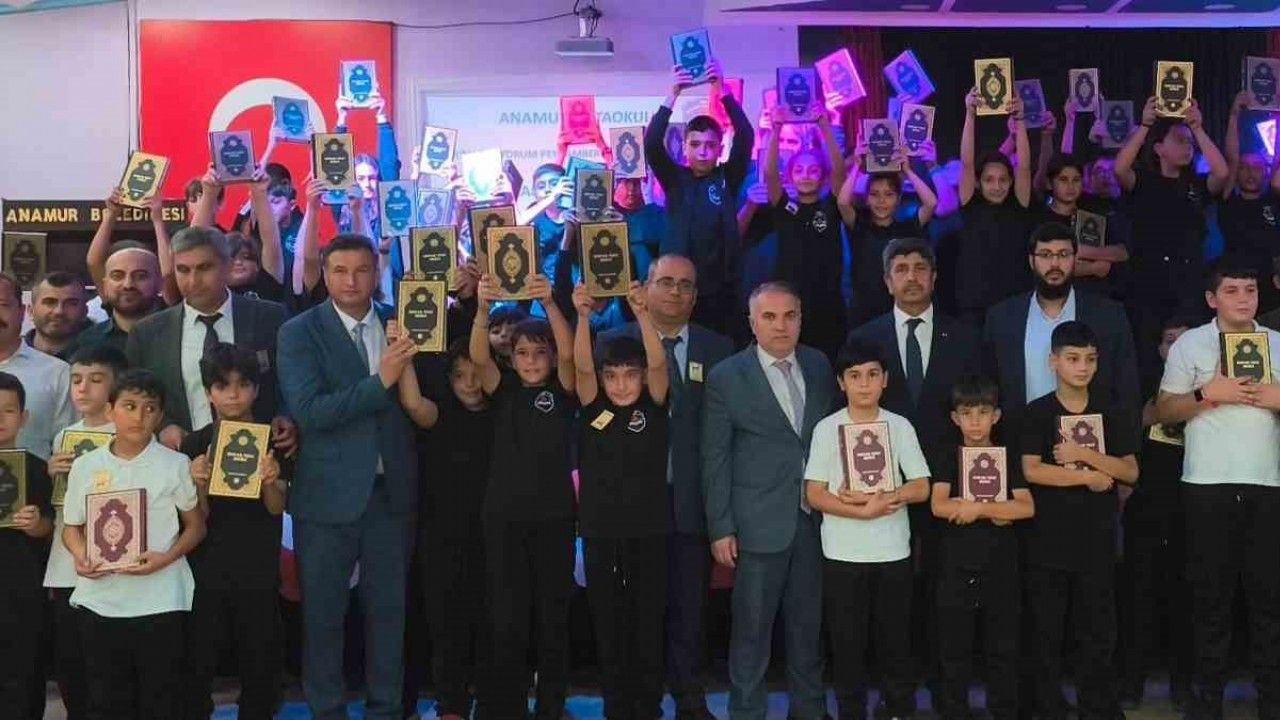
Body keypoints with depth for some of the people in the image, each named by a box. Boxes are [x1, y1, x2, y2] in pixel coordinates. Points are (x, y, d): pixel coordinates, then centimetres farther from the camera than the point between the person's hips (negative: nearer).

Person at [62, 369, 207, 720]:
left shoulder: (175, 465, -3)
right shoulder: (86, 466, 3)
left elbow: (195, 525, 3)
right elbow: (72, 527, 11)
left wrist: (166, 558, -14)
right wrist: (81, 556, -10)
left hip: (159, 599, -2)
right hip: (99, 598, 2)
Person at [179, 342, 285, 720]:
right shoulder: (195, 444, 0)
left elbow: (276, 508, -6)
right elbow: (198, 517, -2)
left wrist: (270, 481, -26)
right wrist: (199, 483, -22)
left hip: (258, 568, 0)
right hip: (207, 565, 0)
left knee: (259, 659, 5)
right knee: (198, 660, 0)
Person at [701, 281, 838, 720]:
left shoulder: (820, 366, 7)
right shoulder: (726, 378, -5)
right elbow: (715, 459, -4)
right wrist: (721, 528, -7)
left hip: (816, 519, 4)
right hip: (761, 522, -4)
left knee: (809, 623, 13)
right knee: (752, 628, 3)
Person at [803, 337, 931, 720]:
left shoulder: (900, 426, 2)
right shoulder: (827, 428, -2)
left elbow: (921, 488, -2)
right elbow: (815, 495, -5)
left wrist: (875, 495, -15)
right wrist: (864, 511, -17)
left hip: (893, 552, 1)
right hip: (843, 554, -1)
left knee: (895, 638, 10)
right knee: (846, 641, 6)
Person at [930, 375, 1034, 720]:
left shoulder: (1008, 458, 5)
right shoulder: (949, 458, 3)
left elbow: (1027, 507, -8)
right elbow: (938, 506, -13)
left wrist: (977, 508, -17)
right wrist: (996, 509, -15)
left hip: (1000, 567, 1)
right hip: (956, 566, -1)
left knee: (1003, 647, 7)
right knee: (954, 648, 6)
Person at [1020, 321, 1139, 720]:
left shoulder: (1111, 411, 6)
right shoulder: (1037, 412, -2)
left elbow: (1130, 471, 1)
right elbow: (1031, 471, -12)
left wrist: (1084, 454, -12)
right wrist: (1090, 477, -11)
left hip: (1096, 539, 2)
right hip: (1048, 539, -2)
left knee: (1098, 632, 7)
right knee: (1047, 632, 6)